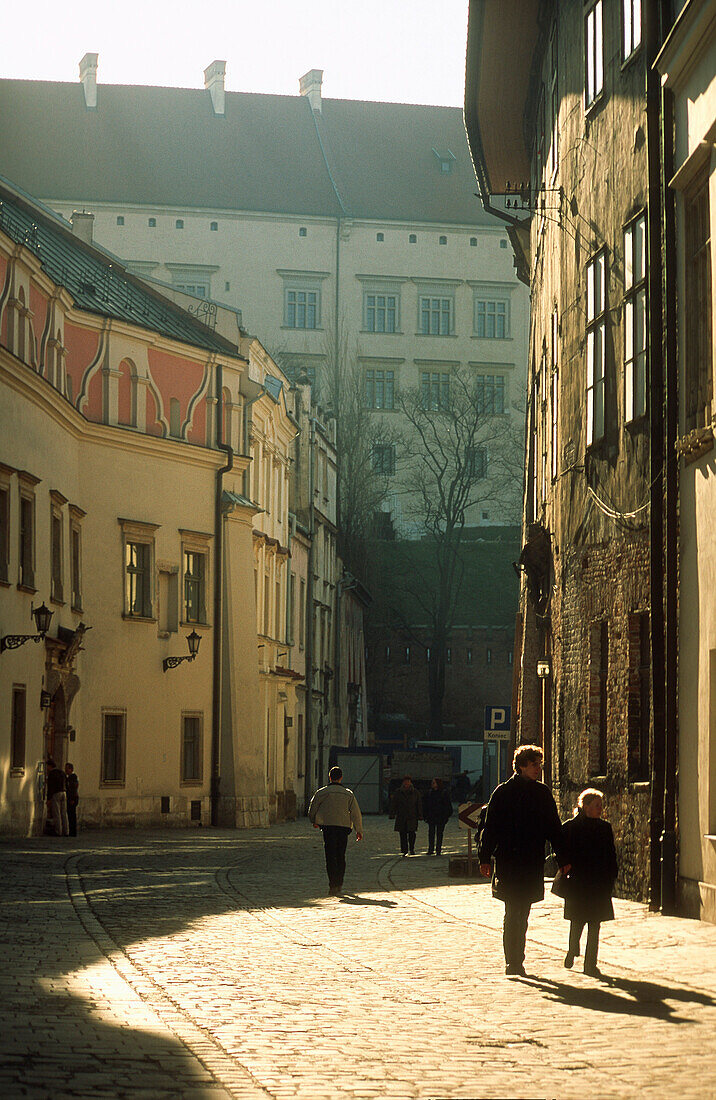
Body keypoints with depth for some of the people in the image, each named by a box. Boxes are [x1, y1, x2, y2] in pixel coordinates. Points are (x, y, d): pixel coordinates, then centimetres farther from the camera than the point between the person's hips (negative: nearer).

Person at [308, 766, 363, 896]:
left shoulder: (321, 793, 2)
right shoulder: (348, 794, 6)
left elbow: (312, 811, 7)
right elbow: (356, 813, 3)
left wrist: (314, 822, 27)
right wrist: (359, 830, 9)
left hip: (328, 827, -2)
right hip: (344, 827, 2)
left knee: (330, 857, -3)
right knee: (341, 857, 14)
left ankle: (333, 885, -16)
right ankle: (339, 885, 19)